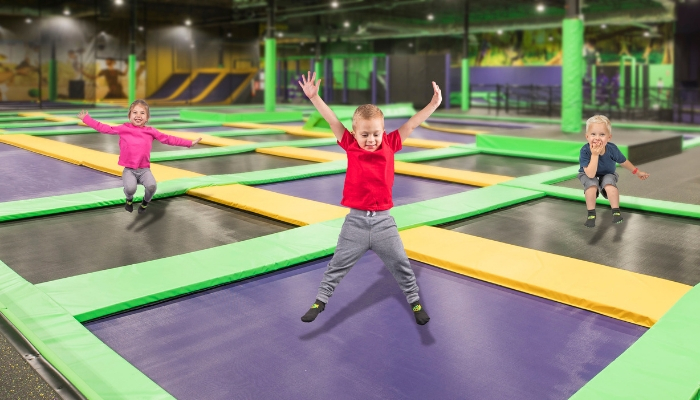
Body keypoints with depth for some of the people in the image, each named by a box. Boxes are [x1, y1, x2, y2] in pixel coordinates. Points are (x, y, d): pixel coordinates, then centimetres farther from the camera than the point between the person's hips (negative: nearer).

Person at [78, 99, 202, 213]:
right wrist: (86, 119, 7)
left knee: (151, 186, -28)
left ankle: (146, 201, 10)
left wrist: (190, 143, 6)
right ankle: (129, 199, 12)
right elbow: (104, 128, 8)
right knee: (130, 188, -29)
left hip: (144, 169, 1)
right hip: (129, 169, -1)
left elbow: (168, 139, 8)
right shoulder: (123, 129, 2)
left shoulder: (150, 131, 4)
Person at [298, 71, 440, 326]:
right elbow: (332, 121, -8)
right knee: (338, 264, 9)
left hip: (383, 221, 1)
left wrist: (433, 104, -10)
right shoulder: (350, 145, -3)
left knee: (401, 264, 11)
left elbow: (411, 125, -3)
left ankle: (414, 300, 30)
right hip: (356, 221, -1)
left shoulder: (390, 145, -1)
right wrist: (314, 97, -15)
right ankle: (321, 300, 25)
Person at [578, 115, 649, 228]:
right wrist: (594, 155, -46)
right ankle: (591, 214, -15)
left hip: (607, 174, 2)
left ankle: (616, 211, -13)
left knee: (609, 184, -28)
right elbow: (590, 174, -39)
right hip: (588, 175, -1)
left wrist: (637, 172, 10)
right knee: (591, 184, -31)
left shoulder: (612, 149, -26)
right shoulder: (585, 151, -34)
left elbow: (623, 162, -3)